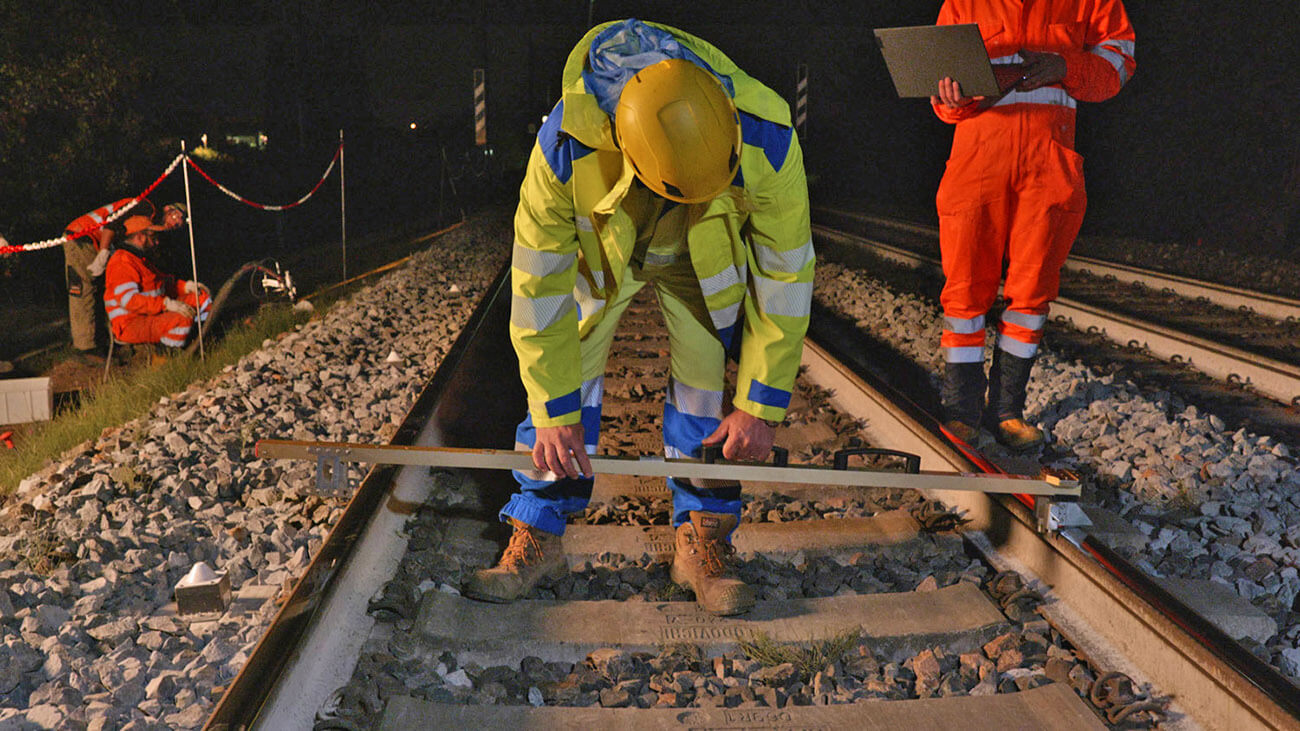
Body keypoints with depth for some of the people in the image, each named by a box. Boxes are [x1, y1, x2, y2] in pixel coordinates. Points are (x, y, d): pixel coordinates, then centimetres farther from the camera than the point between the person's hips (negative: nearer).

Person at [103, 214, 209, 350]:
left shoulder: (139, 258, 19)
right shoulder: (121, 262, -17)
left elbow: (162, 281, 29)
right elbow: (129, 299, -29)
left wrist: (186, 286, 10)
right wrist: (167, 304, -35)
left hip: (151, 314, 11)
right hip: (130, 326, -11)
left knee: (199, 296, 5)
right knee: (182, 319, -34)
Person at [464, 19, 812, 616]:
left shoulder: (766, 141, -37)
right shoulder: (567, 146, -40)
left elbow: (785, 274, -24)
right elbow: (538, 281, -28)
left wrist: (760, 404, -20)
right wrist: (555, 412, -22)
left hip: (708, 258, 1)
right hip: (598, 249, 0)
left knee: (711, 381, -8)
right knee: (563, 373, -5)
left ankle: (702, 543, 7)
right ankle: (538, 537, 9)